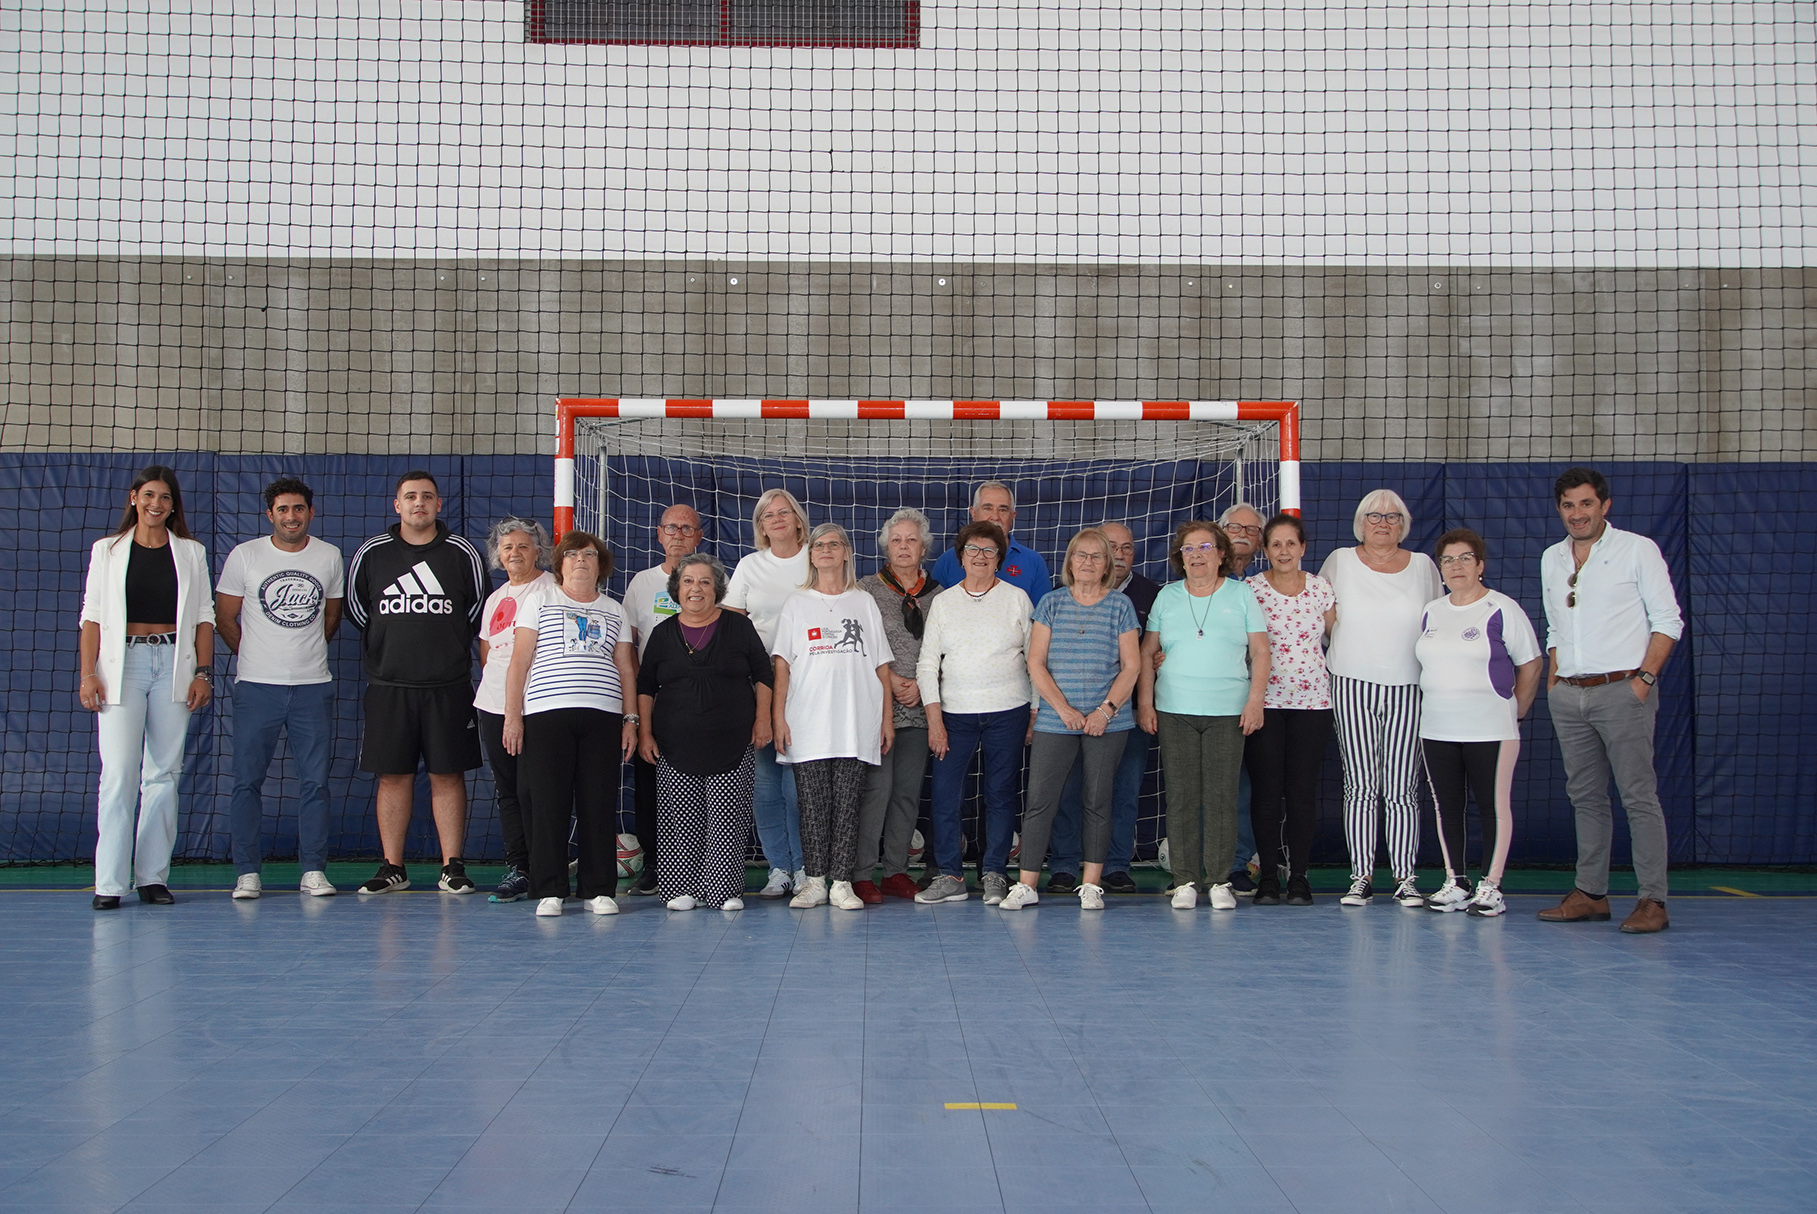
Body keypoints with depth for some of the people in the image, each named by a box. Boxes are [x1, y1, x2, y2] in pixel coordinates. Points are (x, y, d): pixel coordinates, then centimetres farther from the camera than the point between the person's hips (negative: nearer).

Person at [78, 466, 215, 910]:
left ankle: (153, 876, 7)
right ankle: (109, 882, -6)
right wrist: (88, 674, -4)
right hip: (122, 663, -1)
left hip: (174, 664, 2)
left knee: (163, 773, 2)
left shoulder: (191, 553, 11)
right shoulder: (107, 550, 8)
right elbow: (91, 616, 5)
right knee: (119, 773, -8)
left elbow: (204, 618, 10)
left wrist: (204, 673, 1)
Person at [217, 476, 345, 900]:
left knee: (315, 781, 1)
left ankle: (314, 870, 7)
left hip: (314, 687, 1)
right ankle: (247, 873, 6)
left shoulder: (330, 556, 7)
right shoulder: (244, 556, 1)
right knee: (247, 781, -1)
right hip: (256, 688, -1)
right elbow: (224, 617, 8)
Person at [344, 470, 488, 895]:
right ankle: (392, 868, 12)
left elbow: (480, 611, 12)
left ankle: (452, 867, 7)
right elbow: (355, 607, 15)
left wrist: (451, 648, 10)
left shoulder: (463, 553, 4)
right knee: (393, 776, 4)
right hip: (388, 685, 1)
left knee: (448, 775, 2)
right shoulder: (371, 553, 5)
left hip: (448, 685, -1)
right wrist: (387, 646, 13)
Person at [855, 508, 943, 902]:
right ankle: (861, 874, -3)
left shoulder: (936, 594, 12)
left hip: (919, 705, 4)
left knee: (909, 791, 5)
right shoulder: (866, 589, 1)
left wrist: (921, 684, -2)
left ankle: (896, 871, 13)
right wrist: (891, 680, -9)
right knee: (877, 787, -9)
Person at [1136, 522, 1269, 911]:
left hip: (1227, 713, -1)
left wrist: (1255, 700, -4)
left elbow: (1260, 652, 5)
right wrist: (1145, 702, 3)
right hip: (1174, 711, 1)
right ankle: (1185, 881, 5)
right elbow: (1147, 652, 11)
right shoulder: (1167, 597, 11)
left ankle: (1219, 880, 5)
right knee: (1181, 797, 0)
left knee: (1222, 795, -3)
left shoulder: (1241, 594, 7)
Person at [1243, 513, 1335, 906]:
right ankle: (1268, 876, 7)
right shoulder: (1250, 589, 0)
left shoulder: (1321, 588, 6)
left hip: (1312, 700, 2)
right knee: (1266, 789, -1)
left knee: (1303, 791, 1)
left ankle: (1299, 875, 8)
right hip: (1264, 700, -1)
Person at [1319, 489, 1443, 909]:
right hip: (1353, 687, 0)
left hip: (1407, 688, 1)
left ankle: (1405, 877, 5)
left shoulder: (1423, 566, 10)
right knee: (1359, 787, -2)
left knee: (1402, 789, -1)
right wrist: (1343, 654, 6)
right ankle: (1361, 876, 4)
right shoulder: (1339, 562, 6)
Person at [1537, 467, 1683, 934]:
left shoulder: (1638, 550, 0)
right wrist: (1553, 679, 11)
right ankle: (1591, 893, 14)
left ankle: (1652, 900, -7)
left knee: (1639, 796, -7)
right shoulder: (1552, 558, 15)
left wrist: (1645, 677, -11)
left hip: (1621, 690, -5)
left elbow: (1668, 621, -2)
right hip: (1568, 696, 6)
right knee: (1586, 798, 9)